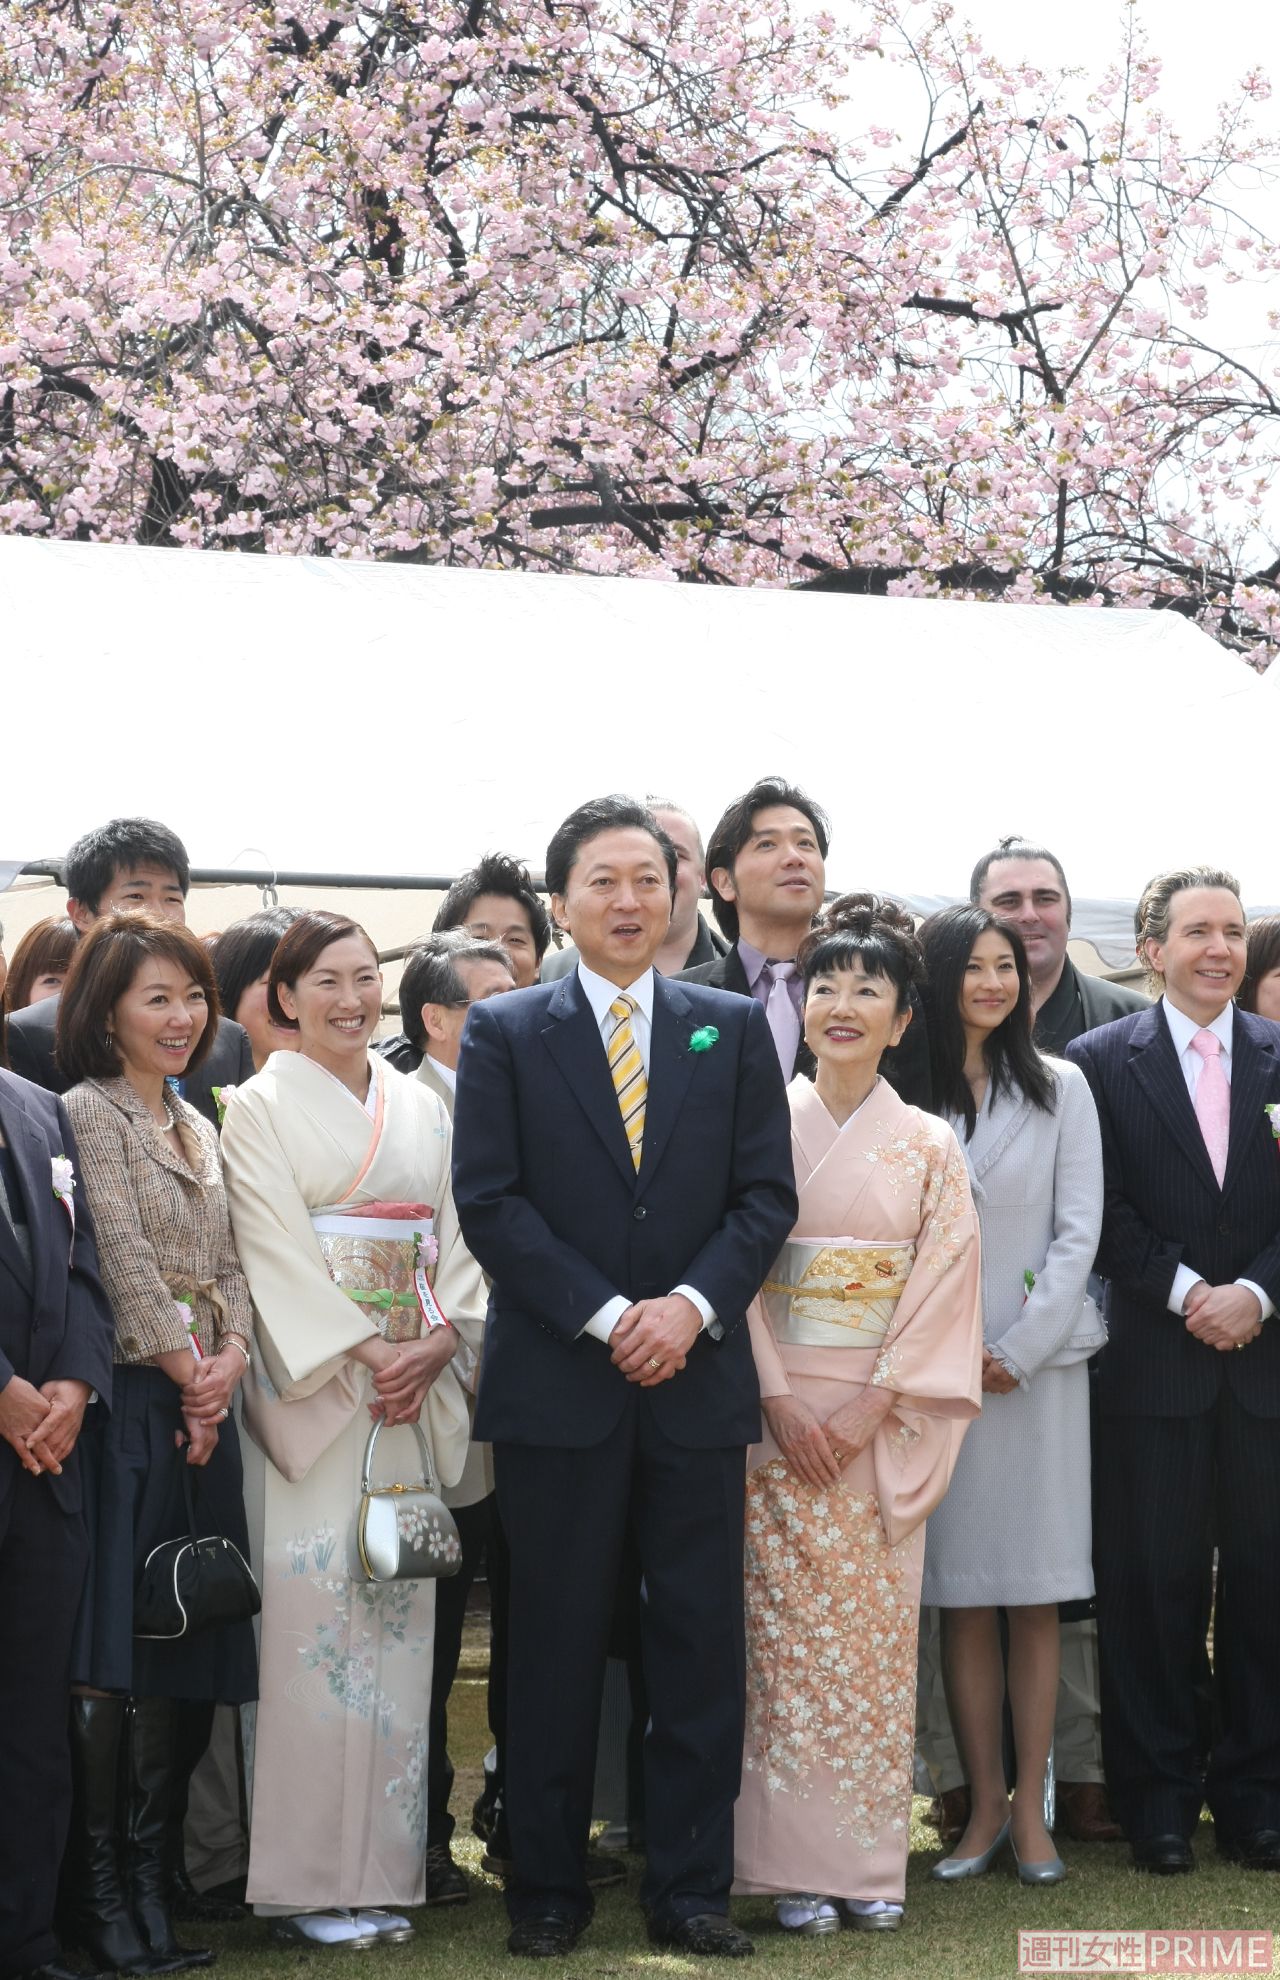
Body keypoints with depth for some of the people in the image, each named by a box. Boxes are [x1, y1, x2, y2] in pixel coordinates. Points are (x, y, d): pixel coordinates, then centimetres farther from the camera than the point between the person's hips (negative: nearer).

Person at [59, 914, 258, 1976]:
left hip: (203, 1407, 7)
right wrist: (185, 1371, -8)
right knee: (109, 1646, -7)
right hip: (130, 1402, -7)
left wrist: (231, 1359, -3)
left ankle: (153, 1879, 11)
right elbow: (124, 1259, -11)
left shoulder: (200, 1128, 19)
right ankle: (99, 1889, -2)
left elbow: (231, 1264, 14)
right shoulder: (89, 1111, -4)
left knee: (184, 1650, 6)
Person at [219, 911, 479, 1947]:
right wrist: (362, 1354, -15)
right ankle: (310, 1879, -2)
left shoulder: (423, 1110, 15)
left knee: (398, 1617, 3)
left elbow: (454, 1241, 11)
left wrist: (437, 1339, -6)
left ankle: (383, 1869, 8)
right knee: (316, 1613, -8)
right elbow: (276, 1250, -8)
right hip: (311, 1386, -4)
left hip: (416, 1386, 5)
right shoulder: (260, 1107, 1)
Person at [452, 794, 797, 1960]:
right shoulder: (504, 1033, 4)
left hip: (699, 1375, 2)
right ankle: (549, 1889, 14)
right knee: (558, 1641, 5)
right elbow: (489, 1201, -4)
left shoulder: (734, 1029, 9)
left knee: (701, 1641, 3)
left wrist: (692, 1305, -12)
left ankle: (692, 1889, 11)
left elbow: (766, 1195, 4)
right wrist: (605, 1316, -12)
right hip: (556, 1382, -1)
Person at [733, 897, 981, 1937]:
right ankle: (797, 1864, 3)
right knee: (789, 1634, -3)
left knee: (879, 1635, 2)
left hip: (886, 1426, 1)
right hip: (778, 1417, -1)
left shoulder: (929, 1147, 5)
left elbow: (944, 1288, -1)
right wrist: (780, 1403, -10)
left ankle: (872, 1862, 9)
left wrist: (869, 1410, -10)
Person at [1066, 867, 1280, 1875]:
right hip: (1153, 1365, -2)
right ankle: (1159, 1798, 11)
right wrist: (1185, 1293, -12)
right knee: (1153, 1583, 2)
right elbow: (1102, 1212, -3)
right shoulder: (1102, 1061, 3)